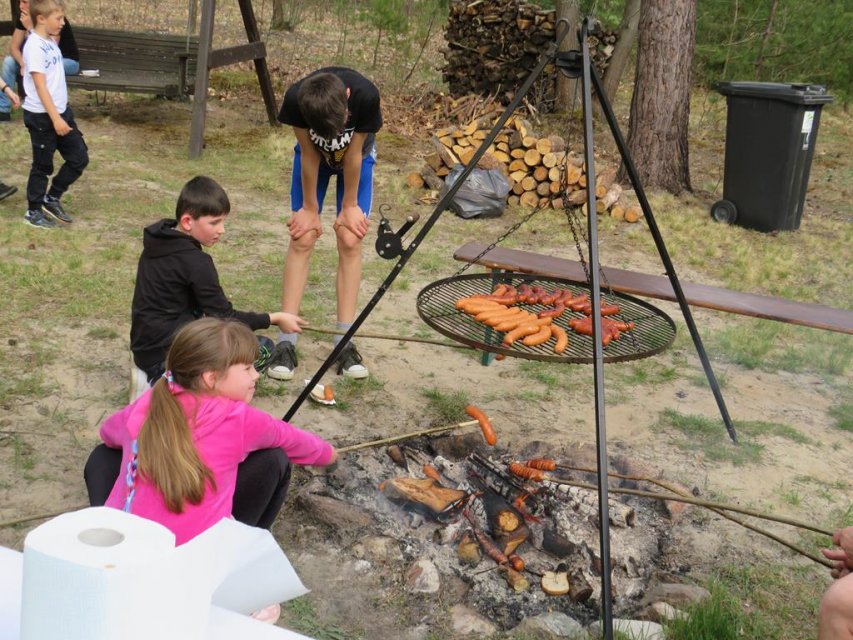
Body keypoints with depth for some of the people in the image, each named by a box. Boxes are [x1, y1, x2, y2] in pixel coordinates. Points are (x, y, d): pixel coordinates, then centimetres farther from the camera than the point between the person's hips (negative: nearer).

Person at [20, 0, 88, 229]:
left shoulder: (51, 43, 9)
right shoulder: (34, 47, -18)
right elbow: (40, 85, -22)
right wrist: (55, 118, -25)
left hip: (61, 111, 8)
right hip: (41, 116, -8)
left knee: (79, 158, 9)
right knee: (43, 166, 4)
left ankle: (51, 199, 23)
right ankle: (34, 212, 20)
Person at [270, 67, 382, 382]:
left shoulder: (365, 96, -39)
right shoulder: (295, 100, -36)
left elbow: (353, 153, -25)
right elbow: (309, 154, -22)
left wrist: (349, 205, -13)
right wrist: (310, 209, -12)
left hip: (357, 157, 0)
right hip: (314, 153, 0)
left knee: (349, 240, -9)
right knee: (302, 239, -8)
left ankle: (345, 342, -6)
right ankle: (286, 342, -8)